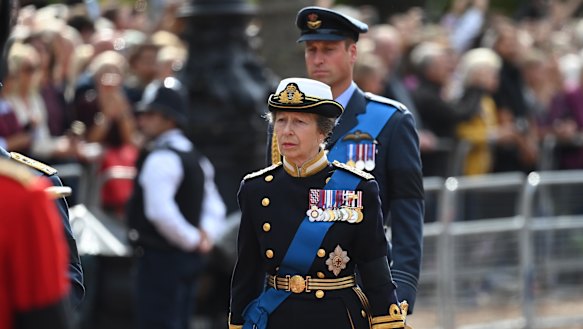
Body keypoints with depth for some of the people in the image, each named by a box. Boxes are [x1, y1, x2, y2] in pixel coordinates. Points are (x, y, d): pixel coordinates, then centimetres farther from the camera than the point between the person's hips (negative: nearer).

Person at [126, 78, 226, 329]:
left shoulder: (160, 158, -16)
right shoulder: (196, 159, 16)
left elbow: (160, 211, -27)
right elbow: (215, 208, 18)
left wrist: (193, 239, -16)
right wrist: (205, 236, 3)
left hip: (160, 258, -10)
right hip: (189, 260, 10)